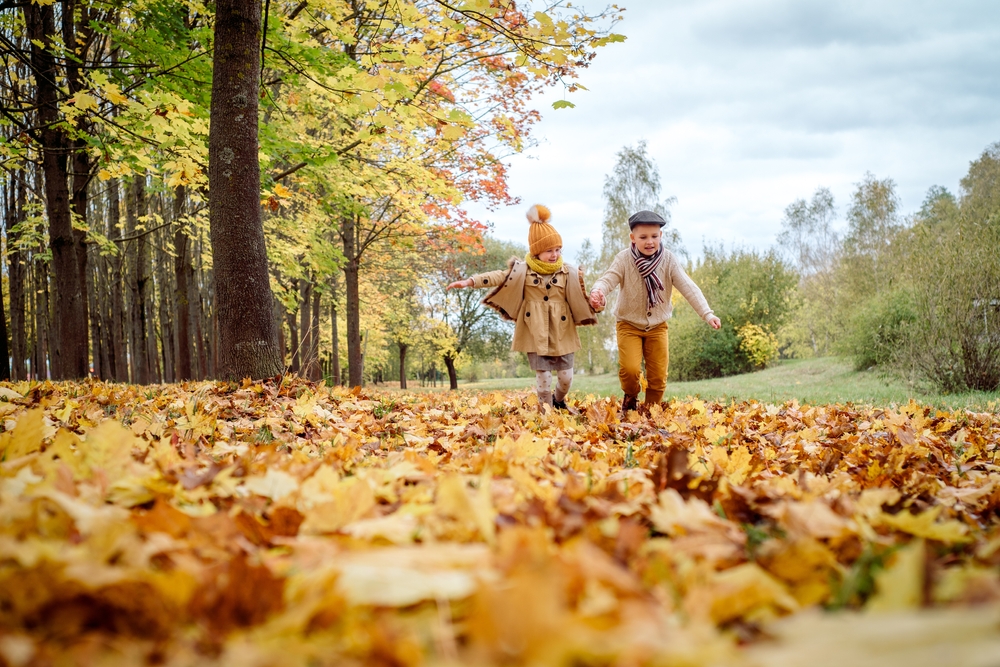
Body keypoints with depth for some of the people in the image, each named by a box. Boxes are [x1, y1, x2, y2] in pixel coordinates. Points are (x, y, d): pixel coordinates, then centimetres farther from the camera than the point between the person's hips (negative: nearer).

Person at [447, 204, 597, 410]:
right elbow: (499, 277, -11)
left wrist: (594, 301, -21)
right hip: (535, 333, -2)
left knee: (566, 375, 6)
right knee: (543, 375, -1)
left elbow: (577, 297, 0)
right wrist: (470, 281, -22)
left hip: (561, 333, 2)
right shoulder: (523, 271, -4)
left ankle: (559, 401, 34)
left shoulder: (568, 273, 1)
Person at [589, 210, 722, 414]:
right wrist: (598, 292, -50)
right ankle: (630, 399, 14)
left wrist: (707, 313, -27)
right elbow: (608, 279, -25)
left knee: (658, 375, 2)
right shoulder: (624, 259, -14)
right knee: (630, 369, -19)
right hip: (629, 324, -2)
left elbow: (688, 287, -16)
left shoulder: (668, 260, -10)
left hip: (657, 325, 2)